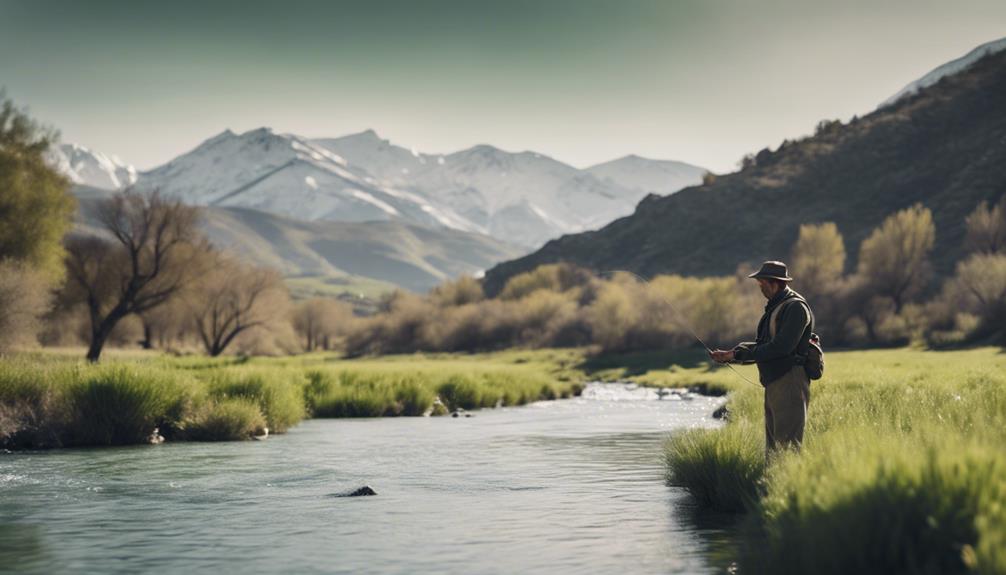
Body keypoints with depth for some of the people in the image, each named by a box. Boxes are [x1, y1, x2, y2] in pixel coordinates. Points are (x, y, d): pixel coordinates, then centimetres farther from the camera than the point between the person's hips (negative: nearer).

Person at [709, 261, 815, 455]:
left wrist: (738, 354, -17)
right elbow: (761, 344, 17)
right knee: (772, 448, 13)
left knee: (787, 447, -11)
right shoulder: (775, 307, 18)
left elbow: (781, 347, -21)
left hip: (789, 383, -10)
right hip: (774, 385, 10)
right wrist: (729, 354, 2)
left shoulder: (796, 307, -12)